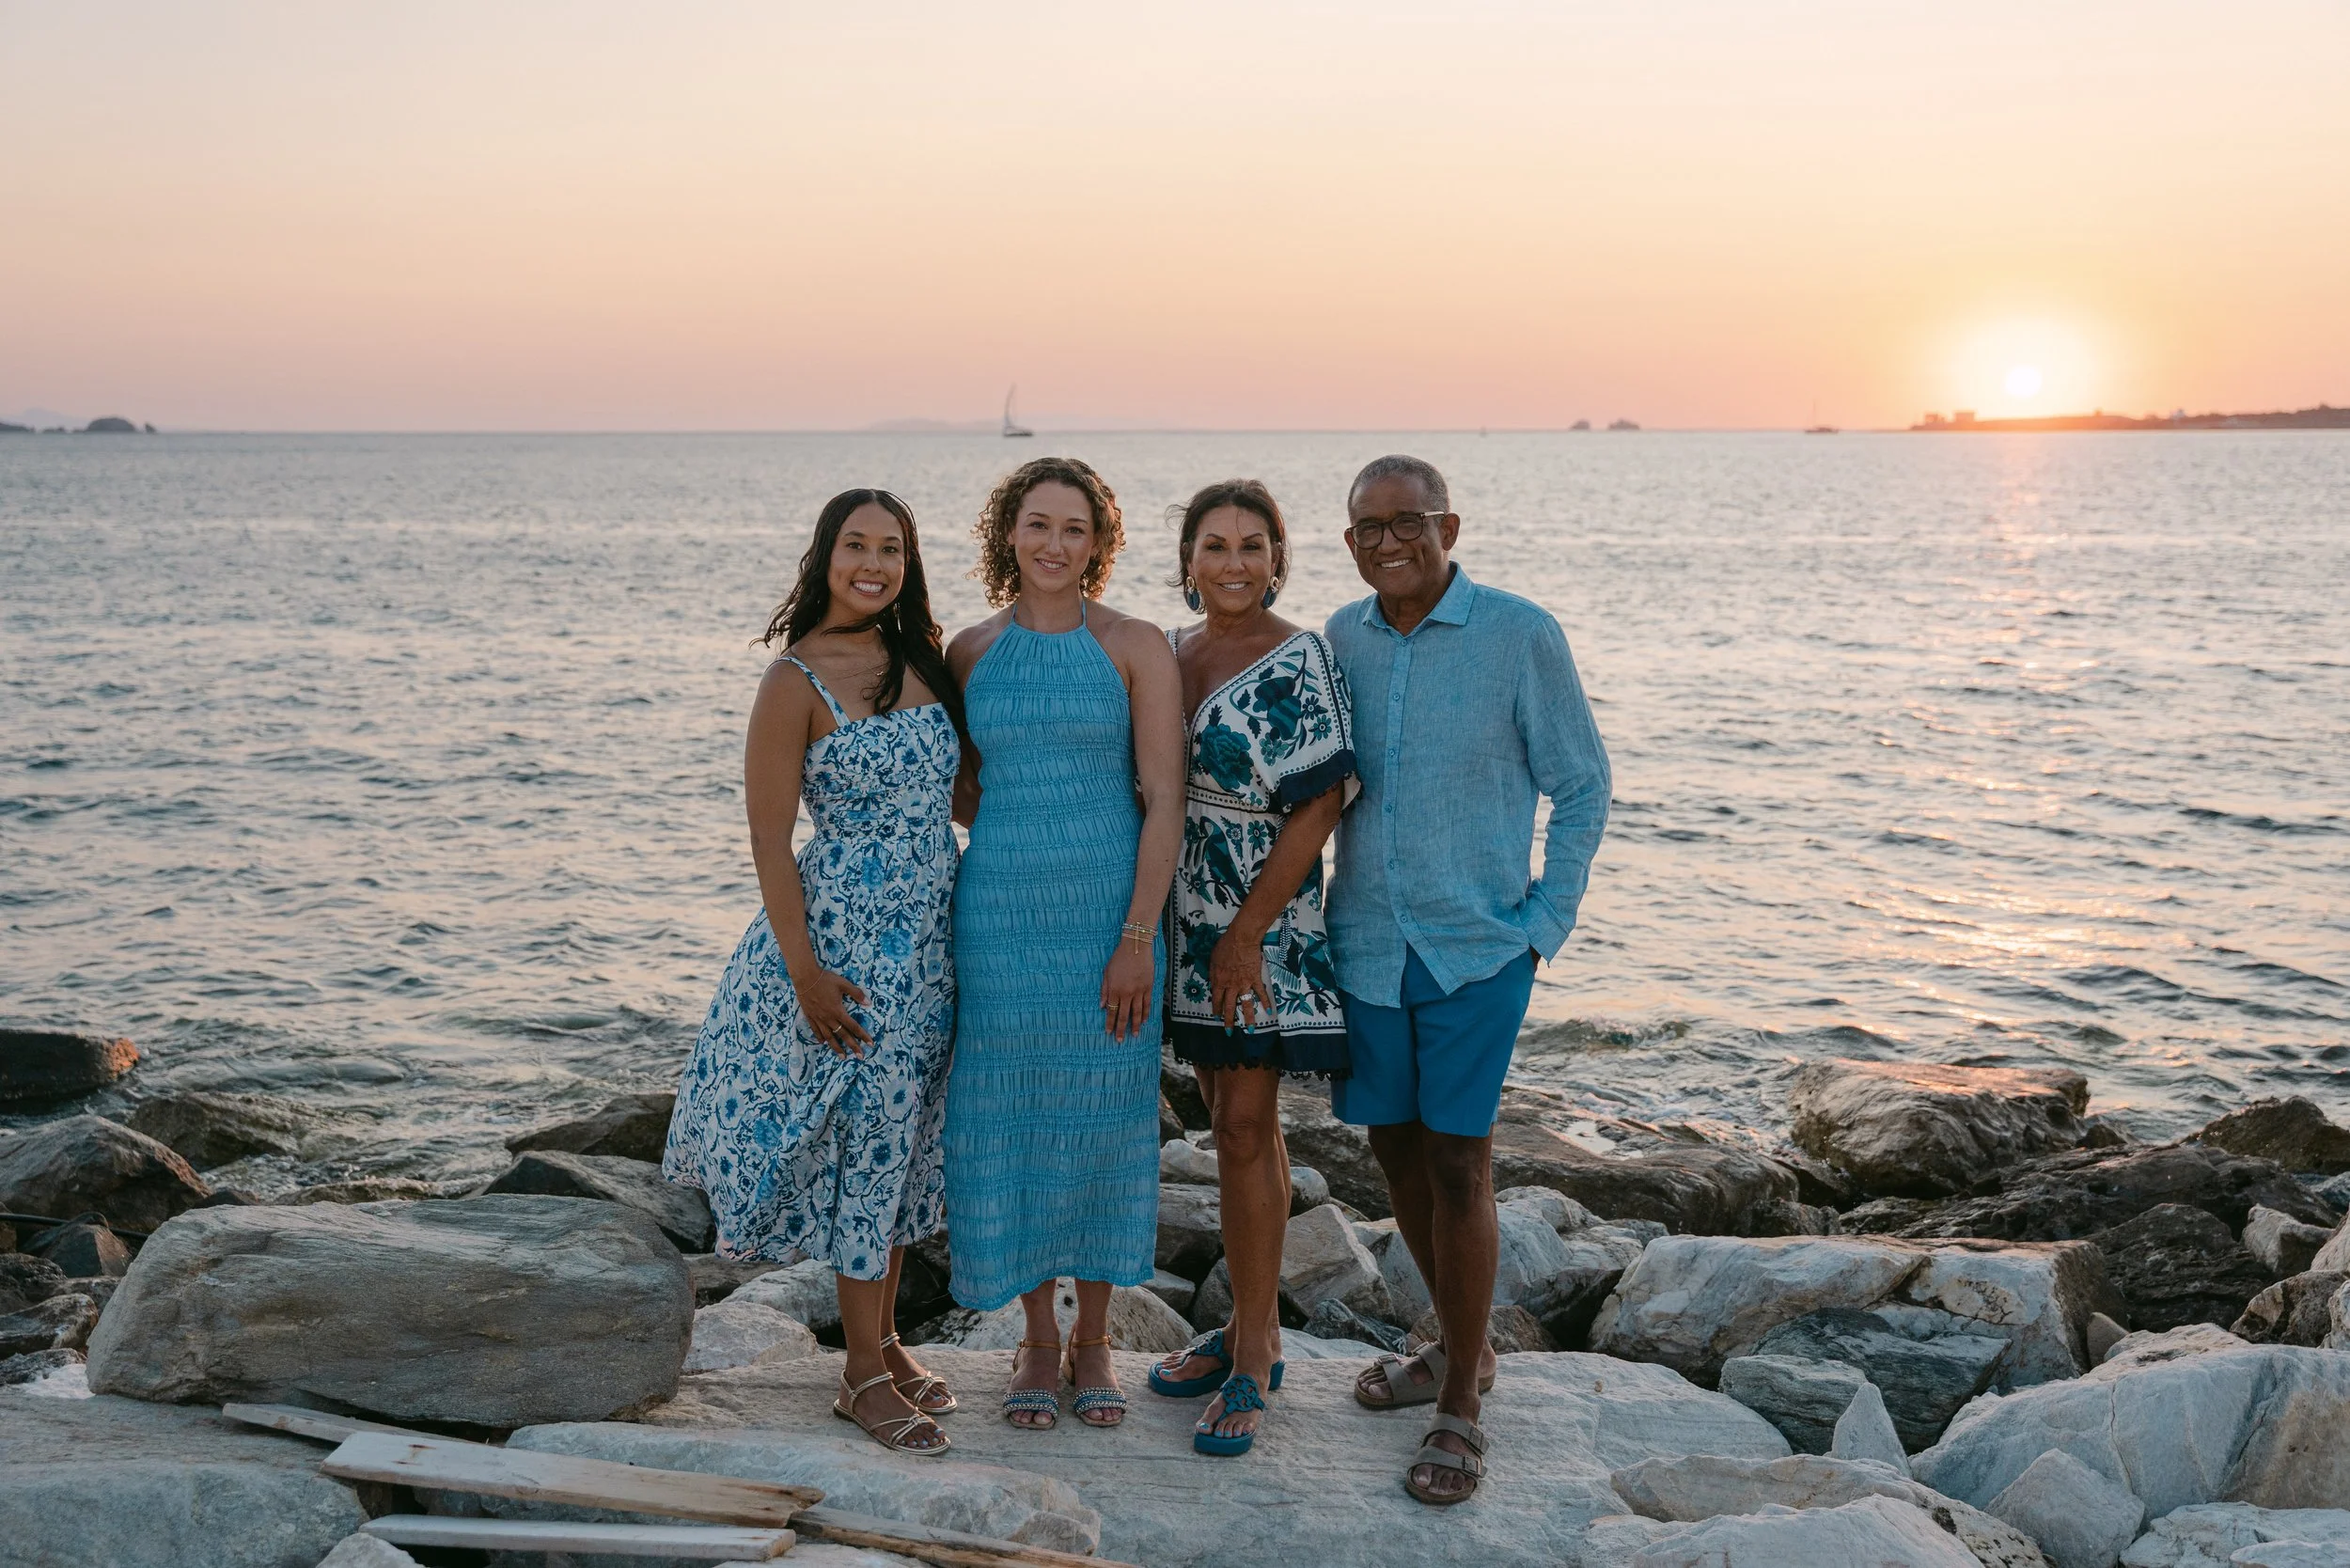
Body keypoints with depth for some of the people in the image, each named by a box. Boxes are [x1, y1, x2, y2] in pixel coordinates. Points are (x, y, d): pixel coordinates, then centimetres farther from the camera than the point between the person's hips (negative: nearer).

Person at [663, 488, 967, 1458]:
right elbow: (769, 837, -12)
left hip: (929, 937, 6)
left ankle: (885, 1338, 28)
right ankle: (864, 1374, 11)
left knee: (905, 1137, 14)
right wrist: (805, 969, -16)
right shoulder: (796, 682, -11)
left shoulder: (925, 660, 8)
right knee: (865, 1135, -1)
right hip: (846, 938, -6)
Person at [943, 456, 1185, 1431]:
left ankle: (1094, 1341, 22)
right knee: (1010, 1120, 6)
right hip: (1001, 912, 2)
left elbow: (1166, 800, -7)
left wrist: (1138, 938, -12)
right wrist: (1022, 830, 2)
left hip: (1111, 912, -2)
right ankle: (1038, 1341, 22)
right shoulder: (971, 652, 6)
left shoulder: (1135, 648, -3)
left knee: (1103, 1119, 6)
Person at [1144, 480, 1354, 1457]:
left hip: (1265, 919, -6)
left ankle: (1252, 1358, 3)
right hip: (1186, 916, 7)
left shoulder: (1298, 663, -12)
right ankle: (1253, 1328, 25)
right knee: (1233, 1123, 14)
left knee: (1245, 1127, -6)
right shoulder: (1169, 653, 8)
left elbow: (1317, 807, -15)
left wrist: (1247, 931, -18)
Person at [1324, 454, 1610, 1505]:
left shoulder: (1521, 636, -8)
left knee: (1456, 1162, -5)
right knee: (1394, 1146, 13)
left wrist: (1544, 924, -6)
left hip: (1476, 946, -5)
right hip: (1366, 945, 5)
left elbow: (1581, 787, -1)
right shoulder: (1341, 640, 4)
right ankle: (1460, 1345, 33)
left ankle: (1460, 1406, 8)